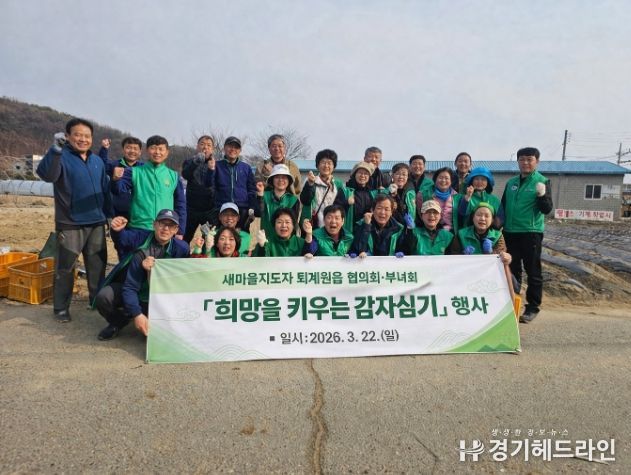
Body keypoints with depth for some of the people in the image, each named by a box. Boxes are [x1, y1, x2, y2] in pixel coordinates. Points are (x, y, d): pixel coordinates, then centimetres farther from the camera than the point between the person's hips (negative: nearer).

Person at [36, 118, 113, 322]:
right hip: (70, 224, -5)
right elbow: (46, 174, -30)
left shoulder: (98, 161, 11)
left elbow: (105, 190, 18)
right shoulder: (61, 157, -8)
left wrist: (110, 213, 16)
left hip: (97, 223, 6)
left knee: (97, 265, 13)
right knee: (65, 267, 1)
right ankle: (61, 307, 13)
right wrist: (56, 149, -43)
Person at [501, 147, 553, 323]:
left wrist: (542, 195, -28)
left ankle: (533, 307, 11)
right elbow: (503, 206, 17)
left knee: (533, 271, 2)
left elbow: (547, 209, -10)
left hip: (531, 232, -5)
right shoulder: (511, 182, 10)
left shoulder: (542, 182, -4)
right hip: (510, 232, 5)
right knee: (512, 270, 13)